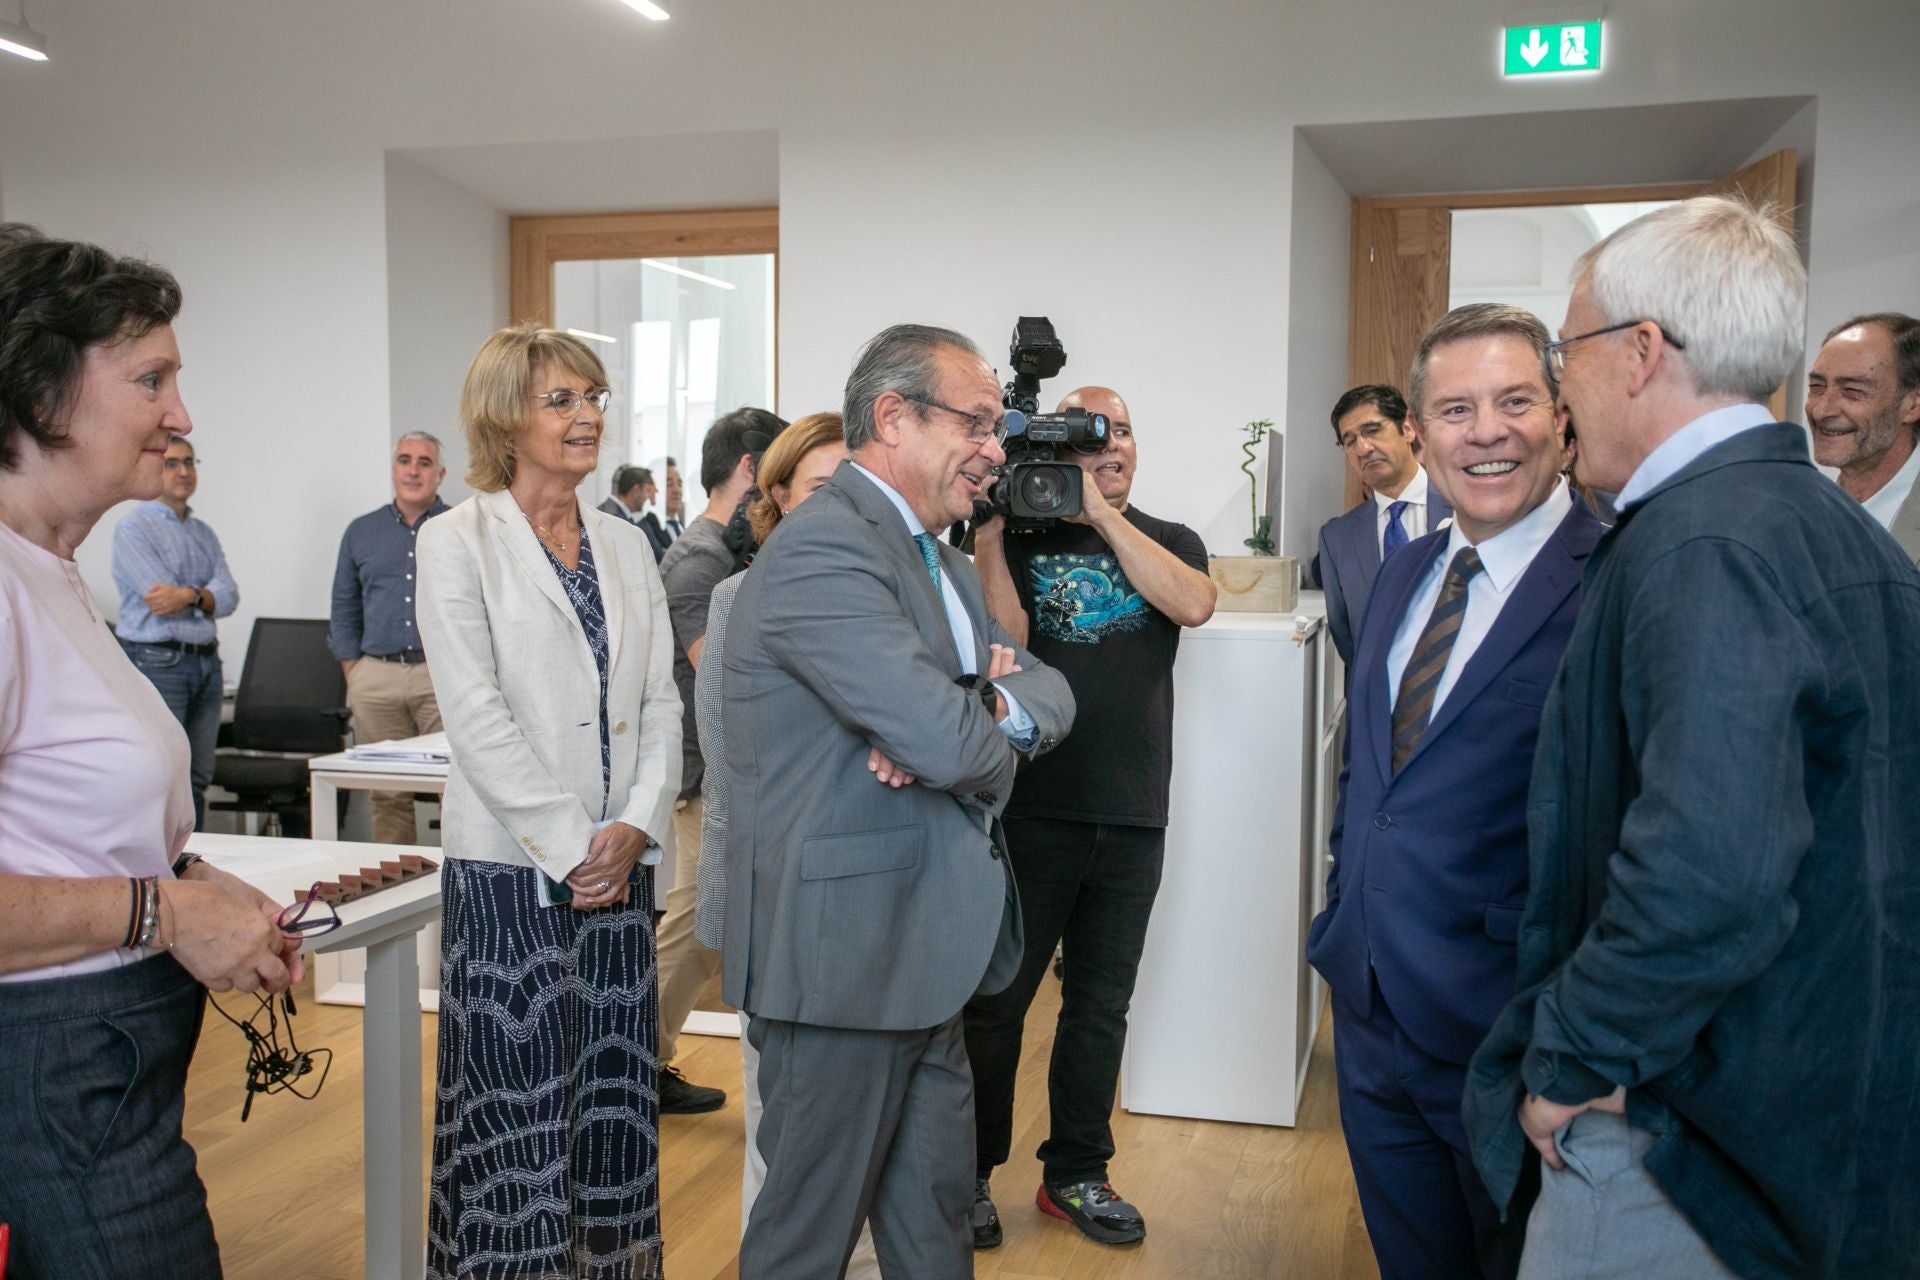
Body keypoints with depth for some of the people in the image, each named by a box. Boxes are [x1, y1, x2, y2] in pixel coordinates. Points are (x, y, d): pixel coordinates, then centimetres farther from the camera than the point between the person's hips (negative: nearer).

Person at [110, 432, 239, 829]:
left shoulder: (204, 533, 15)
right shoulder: (133, 528, -4)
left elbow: (229, 596, 0)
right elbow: (160, 597, -16)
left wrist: (189, 595, -17)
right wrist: (207, 596, -4)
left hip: (206, 662, 7)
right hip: (157, 662, -7)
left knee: (197, 781, 10)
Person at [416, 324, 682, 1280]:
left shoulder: (625, 545, 11)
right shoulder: (458, 541, -4)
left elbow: (661, 702, 8)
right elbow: (476, 713, -12)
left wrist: (636, 826, -6)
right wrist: (572, 843, -15)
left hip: (620, 865, 5)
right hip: (510, 869, -5)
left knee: (614, 1087, 11)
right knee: (520, 1101, 2)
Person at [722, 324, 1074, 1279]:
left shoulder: (936, 557, 14)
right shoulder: (823, 548, -19)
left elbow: (1049, 693, 10)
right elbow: (946, 741, -28)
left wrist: (1000, 702, -14)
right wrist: (995, 731, -4)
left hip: (924, 956, 10)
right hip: (843, 952, -9)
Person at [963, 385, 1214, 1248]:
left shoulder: (1170, 543, 9)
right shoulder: (1019, 538, 2)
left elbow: (1193, 605, -13)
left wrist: (1102, 513, -15)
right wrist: (986, 540, -16)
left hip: (1131, 818, 3)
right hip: (1033, 810, -3)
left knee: (1100, 1004, 14)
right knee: (996, 999, 5)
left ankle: (1075, 1175, 29)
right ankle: (970, 1173, 21)